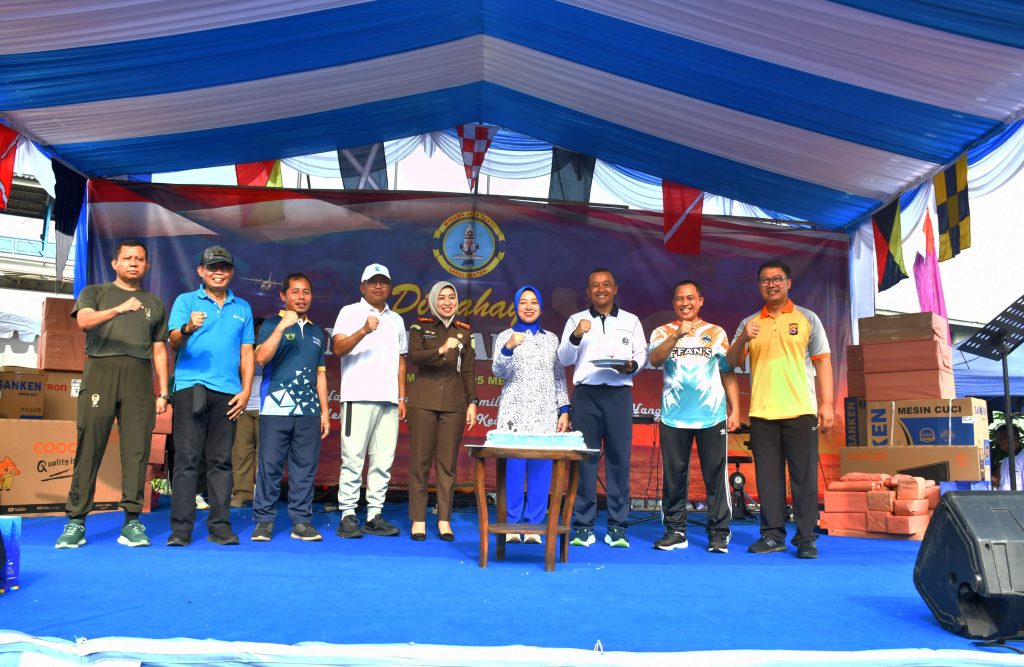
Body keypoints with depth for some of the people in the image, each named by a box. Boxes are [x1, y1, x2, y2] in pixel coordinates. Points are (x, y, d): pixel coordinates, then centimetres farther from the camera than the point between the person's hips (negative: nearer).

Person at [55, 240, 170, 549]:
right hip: (101, 370, -2)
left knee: (137, 450, -4)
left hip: (139, 376, 2)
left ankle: (132, 521, -1)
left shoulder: (155, 304, 22)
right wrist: (119, 309, -25)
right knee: (89, 448, -5)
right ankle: (76, 522, 0)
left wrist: (163, 392, 10)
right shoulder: (95, 292, 15)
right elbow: (84, 321, -6)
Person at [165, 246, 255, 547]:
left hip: (228, 392, 2)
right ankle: (181, 528, -1)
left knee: (221, 460, 4)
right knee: (187, 458, -4)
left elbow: (246, 353, 14)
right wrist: (188, 328, -27)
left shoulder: (242, 308, 16)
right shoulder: (186, 301, 9)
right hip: (190, 386, -2)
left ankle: (220, 526, 7)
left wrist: (246, 390, 3)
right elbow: (174, 341, -4)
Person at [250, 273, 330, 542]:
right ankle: (264, 520, 7)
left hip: (309, 410, 4)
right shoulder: (272, 323, 5)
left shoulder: (317, 332, 18)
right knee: (269, 465, -3)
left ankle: (301, 521, 10)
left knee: (305, 467, 4)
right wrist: (282, 326, -20)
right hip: (276, 407, -4)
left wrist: (325, 411, 16)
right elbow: (261, 357, -12)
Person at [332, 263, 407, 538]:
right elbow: (338, 348, -8)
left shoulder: (396, 319, 20)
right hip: (358, 396, -4)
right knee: (353, 458, -5)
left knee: (383, 460, 4)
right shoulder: (350, 312, 6)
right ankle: (348, 515, 2)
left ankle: (374, 515, 10)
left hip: (389, 400, 5)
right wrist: (363, 331, -25)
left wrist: (402, 397, 13)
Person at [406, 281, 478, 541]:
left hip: (454, 404, 2)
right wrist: (441, 350, -27)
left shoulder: (464, 331, 10)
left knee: (448, 463, 2)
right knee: (420, 460, 0)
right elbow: (414, 356, -13)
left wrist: (472, 402, 4)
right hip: (423, 401, -2)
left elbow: (468, 371, 11)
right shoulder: (420, 327, 4)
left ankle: (444, 520, 10)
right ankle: (418, 519, 9)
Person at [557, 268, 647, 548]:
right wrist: (575, 336, -13)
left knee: (619, 458, -2)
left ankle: (617, 526, 4)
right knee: (584, 459, -1)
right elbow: (564, 359, 4)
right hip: (586, 394, 0)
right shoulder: (576, 320, 12)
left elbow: (642, 354, 10)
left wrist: (632, 365, -11)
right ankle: (583, 525, 4)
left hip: (619, 394, 0)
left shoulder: (631, 321, 14)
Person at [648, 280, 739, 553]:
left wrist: (735, 410, 3)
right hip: (674, 417, 0)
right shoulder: (663, 332, 9)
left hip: (712, 416, 0)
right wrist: (676, 336, -23)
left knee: (716, 476, -1)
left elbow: (728, 374, 11)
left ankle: (719, 533, 7)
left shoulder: (717, 333, 11)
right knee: (674, 476, 4)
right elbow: (654, 360, -10)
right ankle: (675, 530, 15)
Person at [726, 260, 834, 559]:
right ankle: (773, 535, 12)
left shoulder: (807, 319, 7)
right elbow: (733, 361, 5)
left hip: (800, 411, -2)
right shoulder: (749, 323, 12)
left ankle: (806, 538, 5)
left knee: (804, 476, -1)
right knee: (768, 476, 5)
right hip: (761, 412, 2)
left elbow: (822, 362, 4)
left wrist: (827, 404, -5)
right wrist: (742, 338, -15)